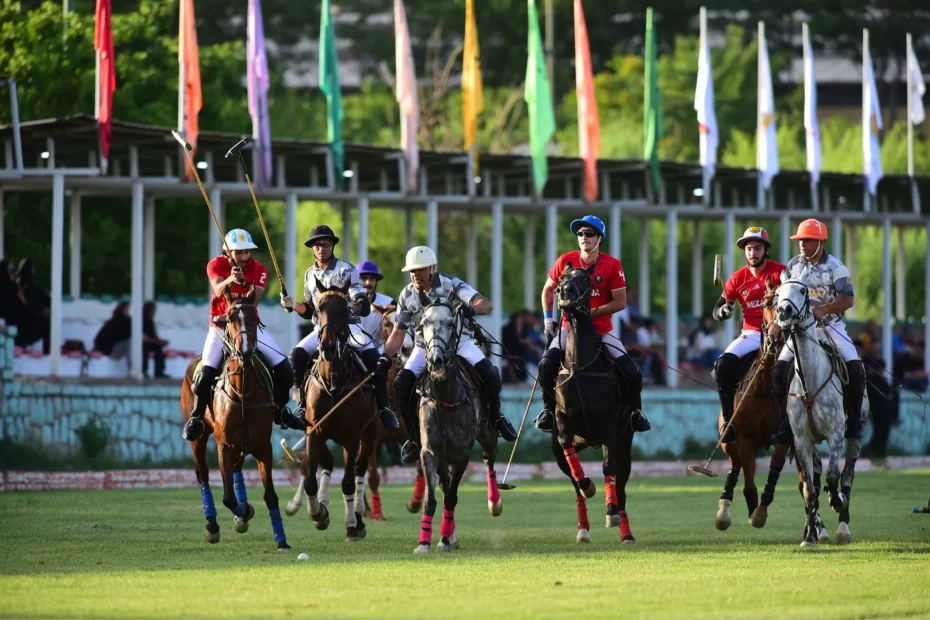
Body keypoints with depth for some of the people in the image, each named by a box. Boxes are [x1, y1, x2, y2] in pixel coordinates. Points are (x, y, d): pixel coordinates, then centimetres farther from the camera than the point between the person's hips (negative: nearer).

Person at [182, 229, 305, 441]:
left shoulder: (259, 270, -5)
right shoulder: (216, 265, -11)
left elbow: (254, 301, -19)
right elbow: (218, 289, -30)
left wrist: (244, 283, -39)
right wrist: (230, 280, -52)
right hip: (221, 326, -3)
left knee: (285, 370, -4)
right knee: (205, 373, -21)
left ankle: (280, 411, 19)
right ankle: (196, 417, 0)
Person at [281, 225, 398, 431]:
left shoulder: (346, 270, -3)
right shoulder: (310, 275, 13)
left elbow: (363, 306, -8)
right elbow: (309, 310, 20)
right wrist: (293, 305, 0)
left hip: (347, 326, -4)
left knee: (372, 356, -29)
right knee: (297, 355, -22)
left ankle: (383, 407, -19)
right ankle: (303, 404, -12)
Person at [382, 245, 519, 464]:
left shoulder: (450, 285, -13)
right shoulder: (407, 296, -4)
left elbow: (485, 304, -22)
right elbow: (398, 333, 2)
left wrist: (471, 309, -45)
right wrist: (385, 358, -14)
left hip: (459, 342, -2)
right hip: (425, 348, 2)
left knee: (489, 375, -25)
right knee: (401, 384, -20)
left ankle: (496, 417, 5)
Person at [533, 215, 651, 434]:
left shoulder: (612, 265, -10)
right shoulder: (566, 261, -4)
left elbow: (620, 302, -10)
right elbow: (548, 289, 11)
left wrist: (592, 312, -19)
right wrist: (548, 318, 4)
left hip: (601, 328, -1)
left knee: (630, 371, -11)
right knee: (547, 364, -20)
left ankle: (635, 411, 15)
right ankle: (549, 408, 1)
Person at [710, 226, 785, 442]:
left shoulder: (779, 272, -5)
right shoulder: (738, 278, 5)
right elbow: (717, 310, 12)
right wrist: (723, 311, -13)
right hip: (750, 334, 3)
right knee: (724, 366, -21)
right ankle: (729, 419, -10)